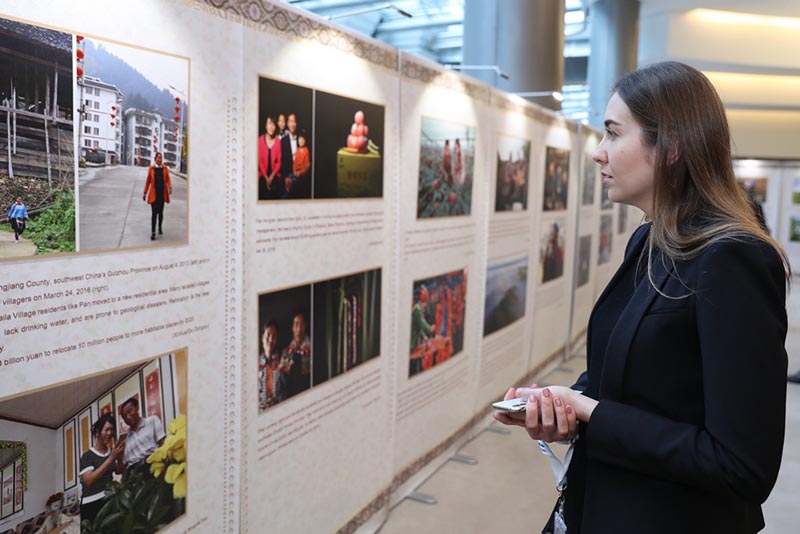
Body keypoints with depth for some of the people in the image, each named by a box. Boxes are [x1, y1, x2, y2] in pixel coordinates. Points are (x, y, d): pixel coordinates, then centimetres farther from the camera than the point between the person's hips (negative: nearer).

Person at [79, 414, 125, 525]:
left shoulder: (111, 452, 12)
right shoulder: (87, 456, -5)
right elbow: (89, 480, -18)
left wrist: (119, 458, -9)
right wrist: (111, 458, -20)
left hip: (109, 500, 5)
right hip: (92, 504, -5)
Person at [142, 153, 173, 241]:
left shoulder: (165, 168, 2)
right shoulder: (151, 168, -1)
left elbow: (168, 179, 0)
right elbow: (148, 181, 5)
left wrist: (170, 188, -20)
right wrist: (145, 193, 8)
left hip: (162, 193, 2)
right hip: (154, 193, -2)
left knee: (160, 212, 15)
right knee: (154, 213, -6)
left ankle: (160, 228, 35)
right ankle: (153, 233, -4)